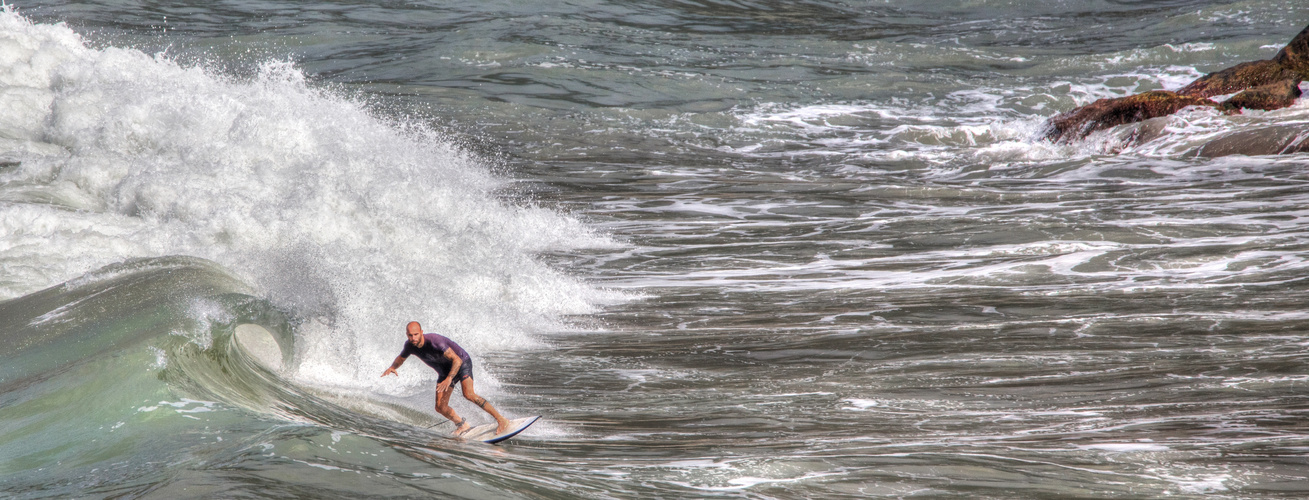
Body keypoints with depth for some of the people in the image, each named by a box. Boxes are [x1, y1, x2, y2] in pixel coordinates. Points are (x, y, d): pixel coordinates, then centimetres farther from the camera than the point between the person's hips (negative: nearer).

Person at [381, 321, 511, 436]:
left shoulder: (434, 341, -34)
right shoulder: (410, 345, -13)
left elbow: (457, 360, -34)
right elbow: (401, 358, 11)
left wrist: (449, 379, -47)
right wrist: (392, 367, -12)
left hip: (462, 363, -7)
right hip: (444, 371, 7)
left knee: (468, 394, -29)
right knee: (440, 407, -4)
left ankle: (501, 420, -22)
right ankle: (462, 425, 20)